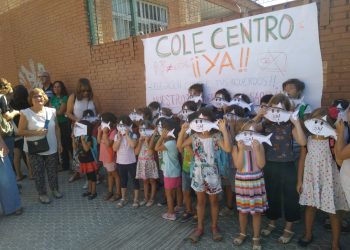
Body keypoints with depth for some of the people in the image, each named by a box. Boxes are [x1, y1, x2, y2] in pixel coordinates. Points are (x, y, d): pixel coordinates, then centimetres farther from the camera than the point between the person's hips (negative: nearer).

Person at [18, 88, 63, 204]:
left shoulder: (51, 111, 0)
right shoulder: (26, 113, -12)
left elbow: (57, 128, 8)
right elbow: (20, 131, -9)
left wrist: (59, 142, 8)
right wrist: (36, 132, -22)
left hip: (51, 148, 3)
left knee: (53, 171, 15)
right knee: (39, 172, 8)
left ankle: (55, 189, 35)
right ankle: (42, 194, 25)